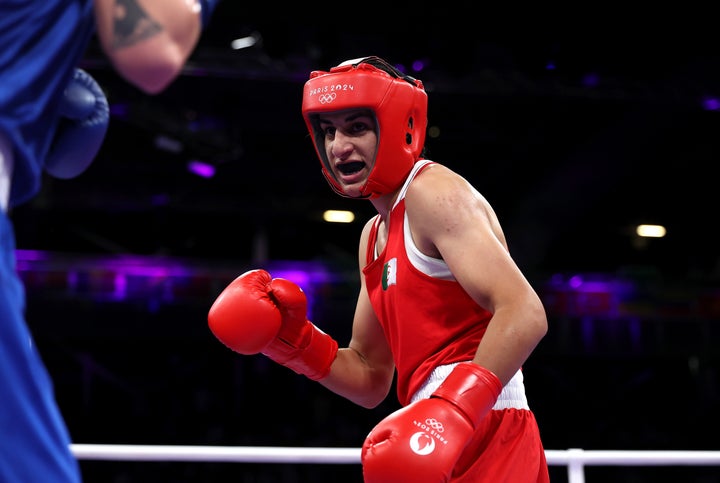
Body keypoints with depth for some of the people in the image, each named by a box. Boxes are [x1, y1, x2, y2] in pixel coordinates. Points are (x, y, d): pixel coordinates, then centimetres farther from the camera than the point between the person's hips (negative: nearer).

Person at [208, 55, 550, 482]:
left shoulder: (433, 192, -10)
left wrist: (453, 410, -31)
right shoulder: (374, 237, 16)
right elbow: (370, 381, 19)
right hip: (450, 443, 9)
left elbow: (524, 313, -22)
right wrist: (293, 340, 6)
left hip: (483, 436, -9)